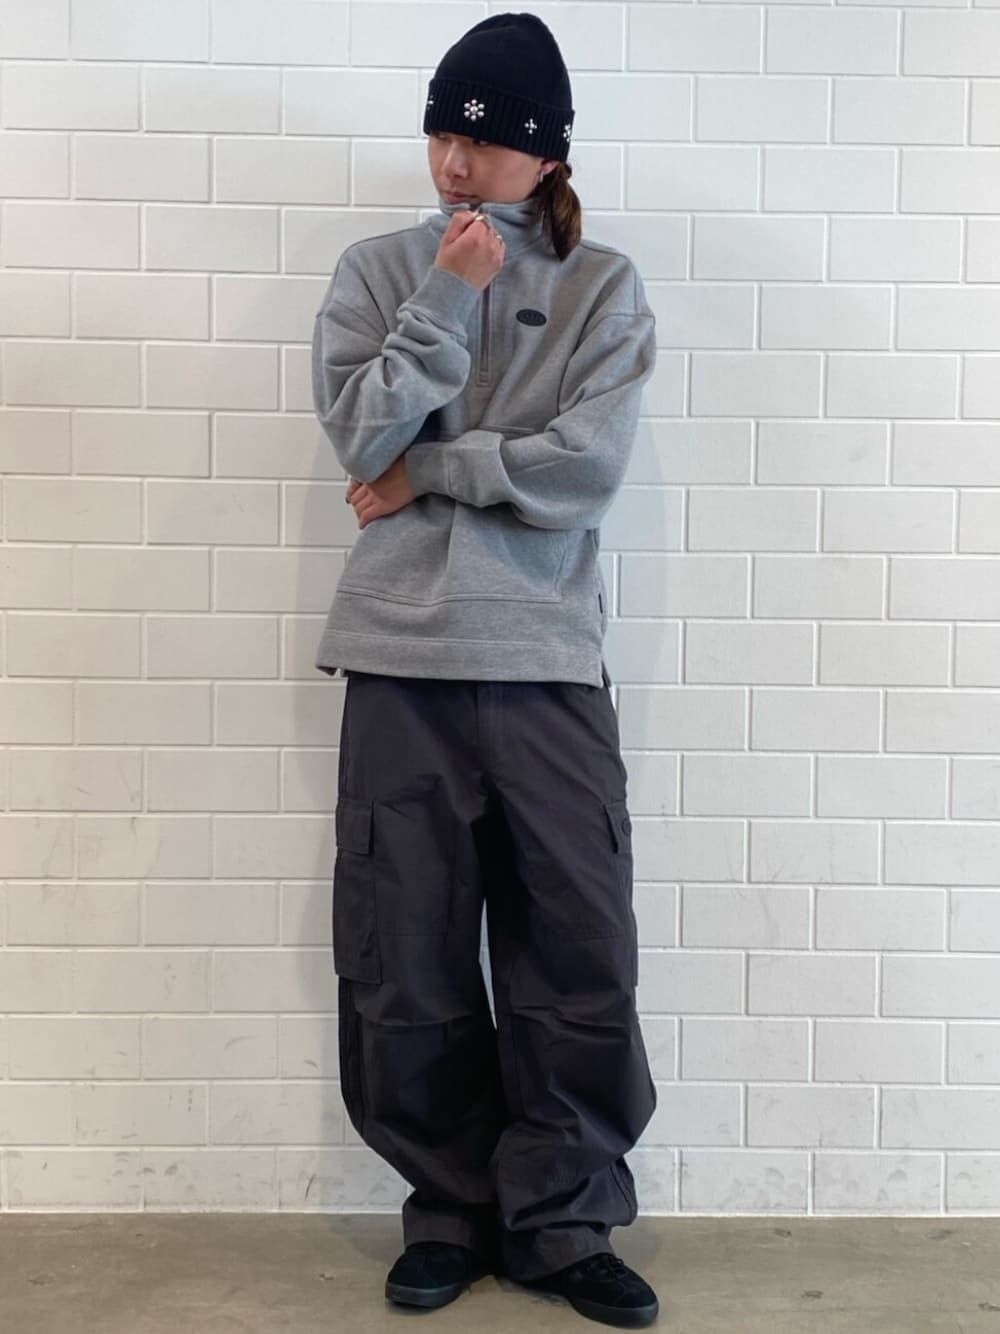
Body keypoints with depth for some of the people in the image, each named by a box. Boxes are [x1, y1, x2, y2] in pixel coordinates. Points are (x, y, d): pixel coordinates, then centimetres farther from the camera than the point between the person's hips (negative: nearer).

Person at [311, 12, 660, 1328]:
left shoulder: (602, 289, 6)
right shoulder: (374, 272, 9)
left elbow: (586, 465, -8)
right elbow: (364, 440, -4)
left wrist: (426, 471, -5)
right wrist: (447, 301, -8)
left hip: (548, 663, 0)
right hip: (401, 660, 1)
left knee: (578, 962, 3)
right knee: (405, 968, 6)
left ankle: (562, 1221, 20)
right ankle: (453, 1209, 25)